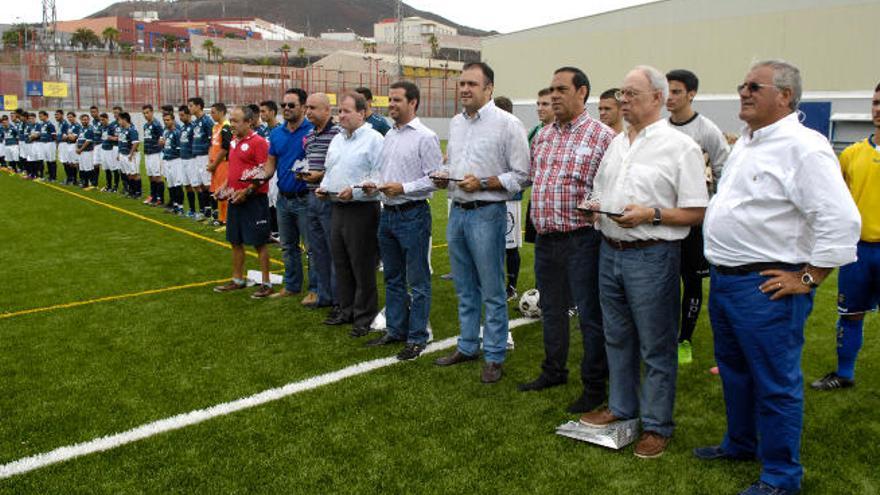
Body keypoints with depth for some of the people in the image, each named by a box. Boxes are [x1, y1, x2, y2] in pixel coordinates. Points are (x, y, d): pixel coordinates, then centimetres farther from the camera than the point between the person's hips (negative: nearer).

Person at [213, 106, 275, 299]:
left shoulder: (258, 142, -13)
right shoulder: (234, 142, 13)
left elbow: (264, 173, -17)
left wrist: (247, 191, -21)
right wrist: (224, 185, 9)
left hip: (254, 199, -8)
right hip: (235, 198, 8)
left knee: (259, 241, -1)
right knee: (235, 241, 14)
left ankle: (266, 283, 8)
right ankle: (238, 280, 26)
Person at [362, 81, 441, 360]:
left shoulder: (425, 137, -10)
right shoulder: (389, 136, 14)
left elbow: (435, 179, -15)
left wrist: (403, 188, -20)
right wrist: (375, 187, 3)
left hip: (413, 214, -8)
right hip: (388, 214, 8)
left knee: (417, 281, 1)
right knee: (392, 278, 16)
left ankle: (417, 338, 10)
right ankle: (395, 330, 29)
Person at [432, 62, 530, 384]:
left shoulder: (507, 124, -9)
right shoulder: (456, 123, 13)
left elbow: (522, 175, -11)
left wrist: (483, 183, -18)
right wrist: (445, 177, 3)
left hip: (486, 213, -7)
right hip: (457, 211, 7)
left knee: (492, 292, 1)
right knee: (465, 288, 17)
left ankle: (495, 357, 13)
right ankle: (467, 347, 31)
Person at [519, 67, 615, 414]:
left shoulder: (602, 136, -9)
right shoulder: (543, 135, 11)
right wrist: (539, 215, 12)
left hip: (580, 239, -7)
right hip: (545, 238, 7)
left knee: (590, 314, 3)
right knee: (551, 310, 19)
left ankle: (595, 387, 16)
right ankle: (553, 371, 35)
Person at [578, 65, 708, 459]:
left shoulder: (679, 146, -8)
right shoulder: (616, 143, 13)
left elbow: (697, 212, -11)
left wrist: (650, 213, -22)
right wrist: (596, 206, 1)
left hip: (651, 255, -7)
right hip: (610, 251, 7)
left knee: (656, 347, 4)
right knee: (617, 338, 17)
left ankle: (657, 425, 17)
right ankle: (621, 407, 34)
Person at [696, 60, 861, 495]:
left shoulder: (803, 147, -16)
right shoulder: (745, 144, 13)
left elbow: (841, 219, -22)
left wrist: (808, 278, -18)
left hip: (766, 288, -9)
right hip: (724, 279, 9)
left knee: (774, 383, 3)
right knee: (733, 370, 22)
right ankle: (740, 443, 41)